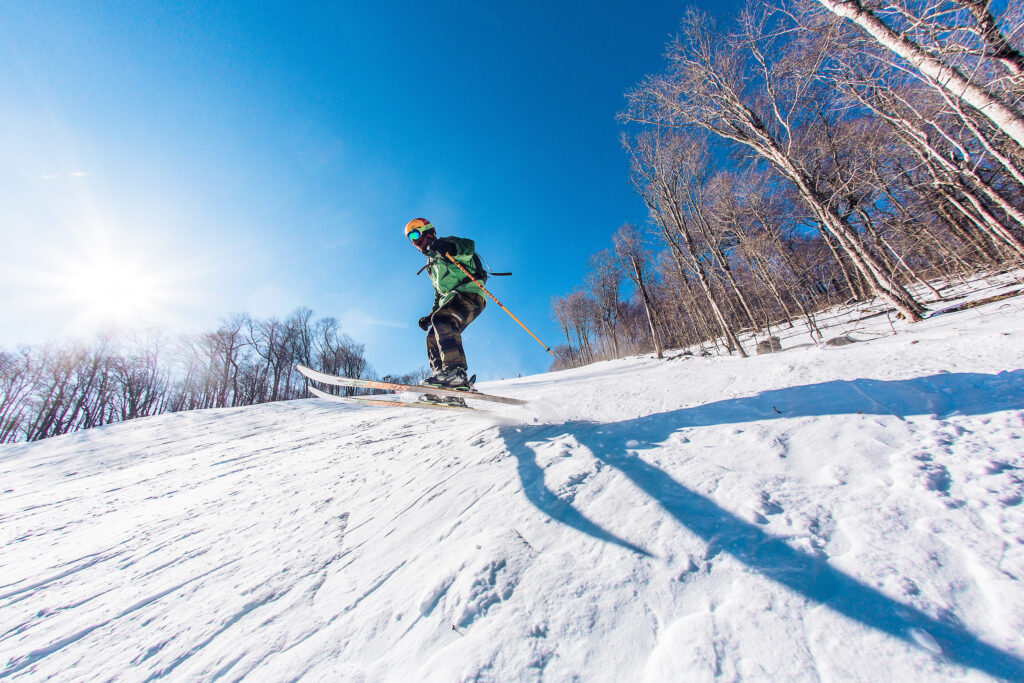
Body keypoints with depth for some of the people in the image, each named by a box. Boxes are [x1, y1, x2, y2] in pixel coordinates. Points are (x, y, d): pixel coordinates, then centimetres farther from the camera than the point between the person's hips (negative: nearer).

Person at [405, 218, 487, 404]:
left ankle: (456, 371, -44)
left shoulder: (445, 243, 6)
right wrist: (430, 316, 24)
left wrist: (449, 248, -36)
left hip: (470, 293, -9)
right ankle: (450, 392, -6)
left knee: (443, 321, -33)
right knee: (433, 339, -1)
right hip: (453, 299, 9)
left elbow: (468, 246, -16)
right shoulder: (432, 263, 32)